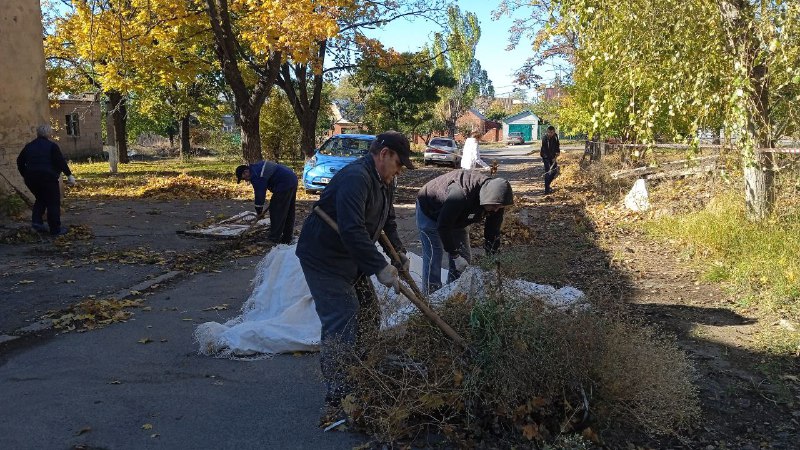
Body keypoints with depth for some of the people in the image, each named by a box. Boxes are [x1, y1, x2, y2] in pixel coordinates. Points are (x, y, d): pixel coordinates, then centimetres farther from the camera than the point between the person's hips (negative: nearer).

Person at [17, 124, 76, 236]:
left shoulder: (29, 146, 14)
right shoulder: (52, 146, -3)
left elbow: (20, 161, 18)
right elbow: (61, 161, -11)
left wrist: (25, 175, 28)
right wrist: (69, 175, -9)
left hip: (31, 178, 6)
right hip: (47, 177, -6)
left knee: (40, 199, 24)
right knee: (53, 203, 2)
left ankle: (36, 221, 8)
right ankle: (56, 229, 3)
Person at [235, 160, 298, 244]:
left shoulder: (256, 175, -13)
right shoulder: (258, 166, 18)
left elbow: (259, 192, -10)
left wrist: (259, 209, 3)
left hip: (285, 184, -11)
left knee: (276, 211, -3)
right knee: (289, 212, 14)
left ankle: (274, 239, 2)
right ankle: (287, 239, 22)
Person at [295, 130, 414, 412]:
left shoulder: (384, 181, 7)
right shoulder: (355, 178, -27)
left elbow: (387, 221, 20)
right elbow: (352, 231, -37)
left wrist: (398, 253, 6)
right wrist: (380, 267, -35)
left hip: (352, 259, 10)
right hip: (323, 260, -10)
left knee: (368, 316, 14)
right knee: (340, 325, -11)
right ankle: (338, 397, -2)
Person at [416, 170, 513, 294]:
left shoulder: (496, 201, -22)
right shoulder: (461, 194, -45)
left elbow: (493, 232, -9)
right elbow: (443, 226, -35)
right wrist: (454, 254, -30)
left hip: (457, 217, 7)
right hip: (430, 212, -7)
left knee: (464, 258, 5)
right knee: (433, 256, -15)